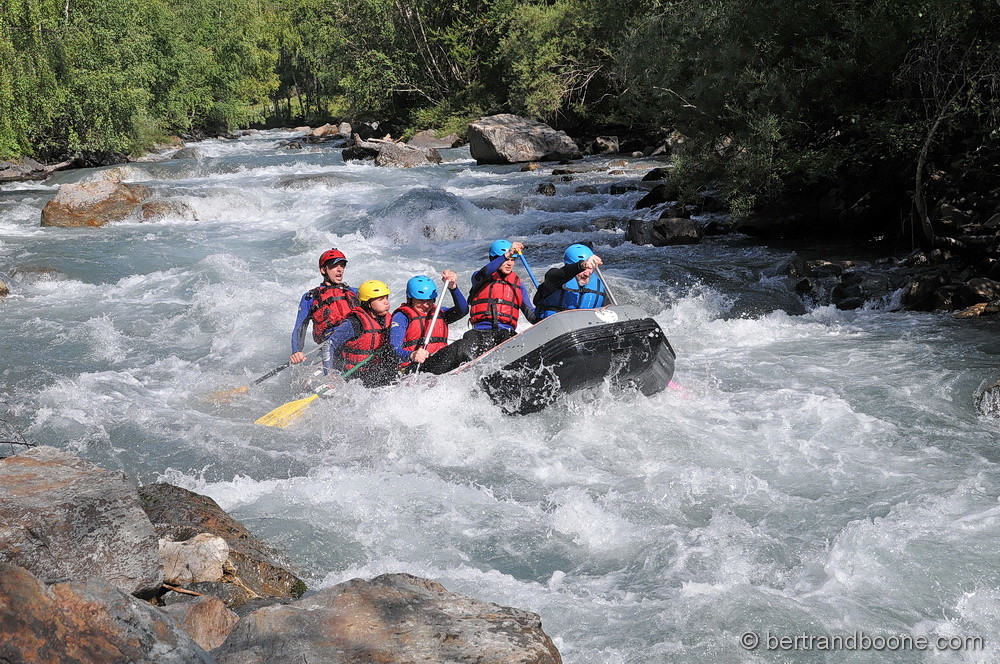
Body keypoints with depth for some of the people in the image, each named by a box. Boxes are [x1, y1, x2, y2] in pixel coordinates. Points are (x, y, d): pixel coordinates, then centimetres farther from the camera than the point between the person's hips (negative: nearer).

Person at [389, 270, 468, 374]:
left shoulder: (439, 314, 23)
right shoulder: (402, 316, 5)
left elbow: (463, 310, 4)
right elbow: (394, 349, -10)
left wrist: (453, 287, -13)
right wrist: (412, 356, -33)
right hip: (413, 366, -6)